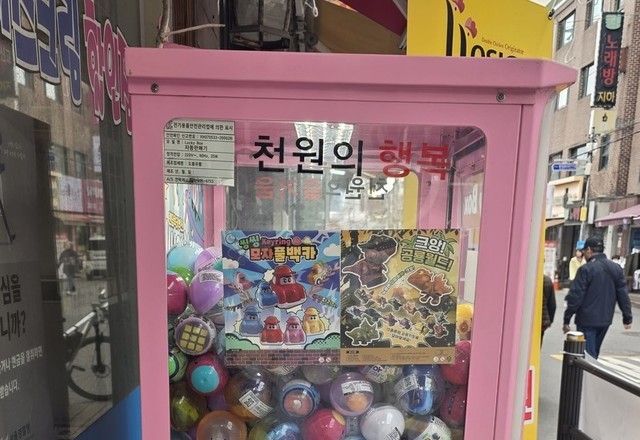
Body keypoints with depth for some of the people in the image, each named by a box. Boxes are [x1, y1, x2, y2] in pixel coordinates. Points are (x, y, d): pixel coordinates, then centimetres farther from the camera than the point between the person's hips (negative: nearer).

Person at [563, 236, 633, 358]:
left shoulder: (586, 269, -15)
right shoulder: (616, 268, 4)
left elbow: (575, 296, -16)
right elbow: (623, 295, 7)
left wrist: (567, 319, -10)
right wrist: (627, 318, 14)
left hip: (587, 320, -7)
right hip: (605, 320, 7)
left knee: (587, 354, 2)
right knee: (594, 352, 21)